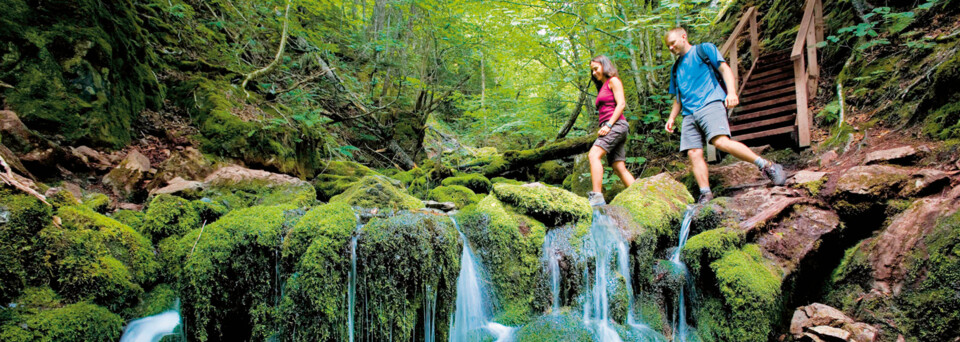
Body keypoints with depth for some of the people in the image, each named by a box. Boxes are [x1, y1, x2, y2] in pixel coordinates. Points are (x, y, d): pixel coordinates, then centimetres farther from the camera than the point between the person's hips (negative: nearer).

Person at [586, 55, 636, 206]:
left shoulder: (613, 81, 4)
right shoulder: (602, 87, 28)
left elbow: (621, 104, -8)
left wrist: (608, 125, -16)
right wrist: (603, 128, 11)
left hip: (616, 125, -9)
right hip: (608, 128, 9)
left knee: (593, 154, -26)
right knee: (619, 168, 1)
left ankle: (597, 197, -35)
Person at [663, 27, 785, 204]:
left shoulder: (703, 49, 12)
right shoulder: (676, 68, 29)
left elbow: (724, 69, 2)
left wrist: (731, 92, -14)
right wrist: (672, 117, 19)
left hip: (710, 103, -7)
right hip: (689, 113, 7)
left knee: (721, 141, -27)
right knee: (693, 153, -8)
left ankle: (768, 166, -19)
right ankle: (705, 193, -7)